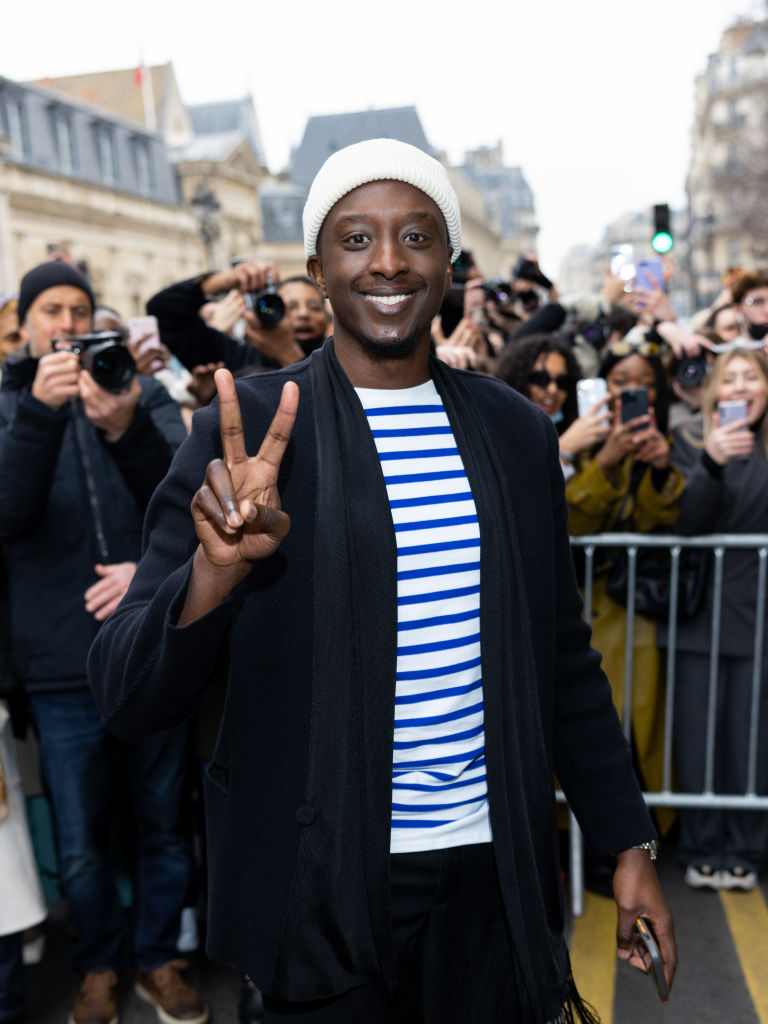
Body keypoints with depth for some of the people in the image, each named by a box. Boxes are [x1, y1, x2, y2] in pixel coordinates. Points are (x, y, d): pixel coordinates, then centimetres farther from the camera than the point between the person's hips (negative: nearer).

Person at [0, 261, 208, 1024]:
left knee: (164, 824, 14)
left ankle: (159, 959, 35)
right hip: (63, 663, 0)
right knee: (80, 843, 11)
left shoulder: (144, 396, 6)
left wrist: (126, 429, -24)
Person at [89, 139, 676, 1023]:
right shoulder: (248, 428, -9)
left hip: (491, 872, 3)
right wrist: (215, 569, -30)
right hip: (322, 887, -3)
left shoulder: (517, 430, 2)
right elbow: (128, 699, -12)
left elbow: (562, 655, 10)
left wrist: (627, 843, 10)